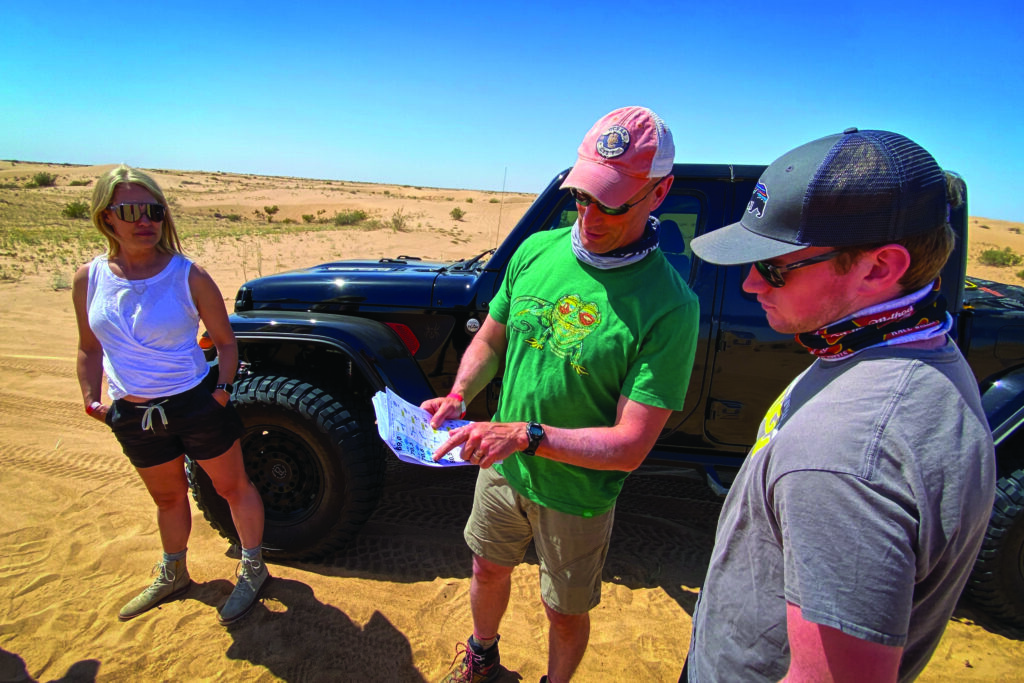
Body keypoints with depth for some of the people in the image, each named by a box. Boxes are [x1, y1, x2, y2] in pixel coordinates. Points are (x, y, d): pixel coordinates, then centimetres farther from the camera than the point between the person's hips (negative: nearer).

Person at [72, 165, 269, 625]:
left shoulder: (188, 276, -12)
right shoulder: (89, 279, -3)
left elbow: (225, 341, -4)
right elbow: (90, 348, 10)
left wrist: (221, 388, -14)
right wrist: (91, 399, 0)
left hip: (197, 404, -4)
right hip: (132, 415, 4)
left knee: (232, 486, 10)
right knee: (167, 497, 23)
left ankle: (252, 569, 32)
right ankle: (172, 576, 47)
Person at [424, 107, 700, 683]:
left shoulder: (668, 306, -24)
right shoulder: (537, 251, -9)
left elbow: (629, 447, -24)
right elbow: (489, 340, 4)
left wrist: (526, 434, -34)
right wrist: (458, 396, -14)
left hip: (578, 498, -4)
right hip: (501, 469, 5)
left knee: (565, 613, 20)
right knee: (488, 570, 28)